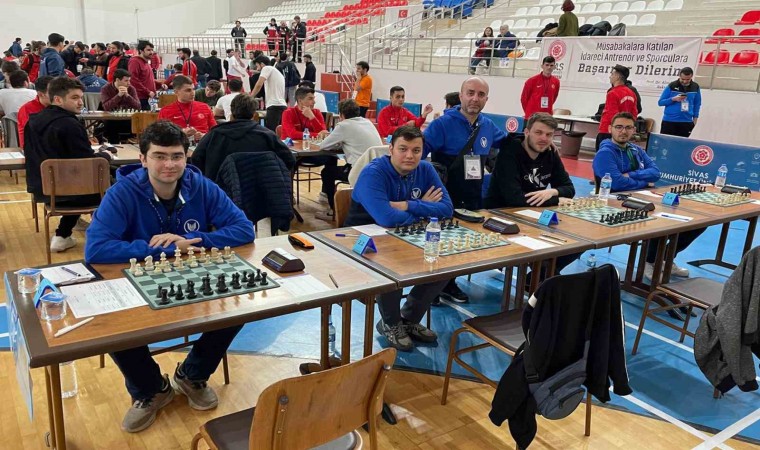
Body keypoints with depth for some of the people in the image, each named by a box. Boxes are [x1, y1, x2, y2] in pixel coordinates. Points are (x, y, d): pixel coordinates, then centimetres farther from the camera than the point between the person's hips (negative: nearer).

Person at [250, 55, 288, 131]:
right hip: (282, 106, 9)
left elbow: (259, 85, -12)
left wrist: (250, 98, -2)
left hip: (274, 106, -9)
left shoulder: (267, 68, 2)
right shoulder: (278, 73, 28)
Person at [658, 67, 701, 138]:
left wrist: (695, 119, 7)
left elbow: (697, 104, 13)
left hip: (686, 122, 2)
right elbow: (660, 102, -1)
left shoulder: (695, 87, 5)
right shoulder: (672, 86, -3)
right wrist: (673, 99, -16)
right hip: (669, 121, -2)